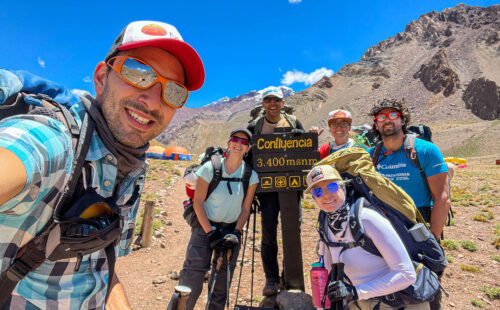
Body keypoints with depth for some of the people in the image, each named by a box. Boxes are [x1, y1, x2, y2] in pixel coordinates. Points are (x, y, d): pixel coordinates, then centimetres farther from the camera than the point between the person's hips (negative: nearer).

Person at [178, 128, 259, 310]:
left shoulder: (251, 175, -4)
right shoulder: (210, 168, -12)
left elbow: (245, 209, 2)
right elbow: (198, 202, -9)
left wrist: (235, 233, -9)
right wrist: (210, 232, -12)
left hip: (232, 230, 3)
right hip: (205, 227, -2)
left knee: (221, 283, 11)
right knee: (191, 282, -6)